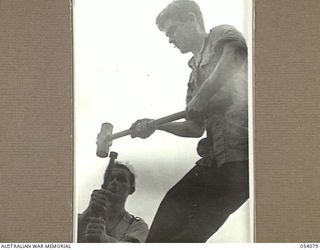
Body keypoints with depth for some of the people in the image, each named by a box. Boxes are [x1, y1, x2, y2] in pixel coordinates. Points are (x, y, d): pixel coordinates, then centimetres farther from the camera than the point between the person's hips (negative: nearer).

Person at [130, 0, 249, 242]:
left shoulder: (222, 35, 6)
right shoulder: (195, 72, 27)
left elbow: (232, 59, -20)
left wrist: (199, 99, -17)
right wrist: (154, 125, 13)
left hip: (241, 147, -8)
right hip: (216, 157, 8)